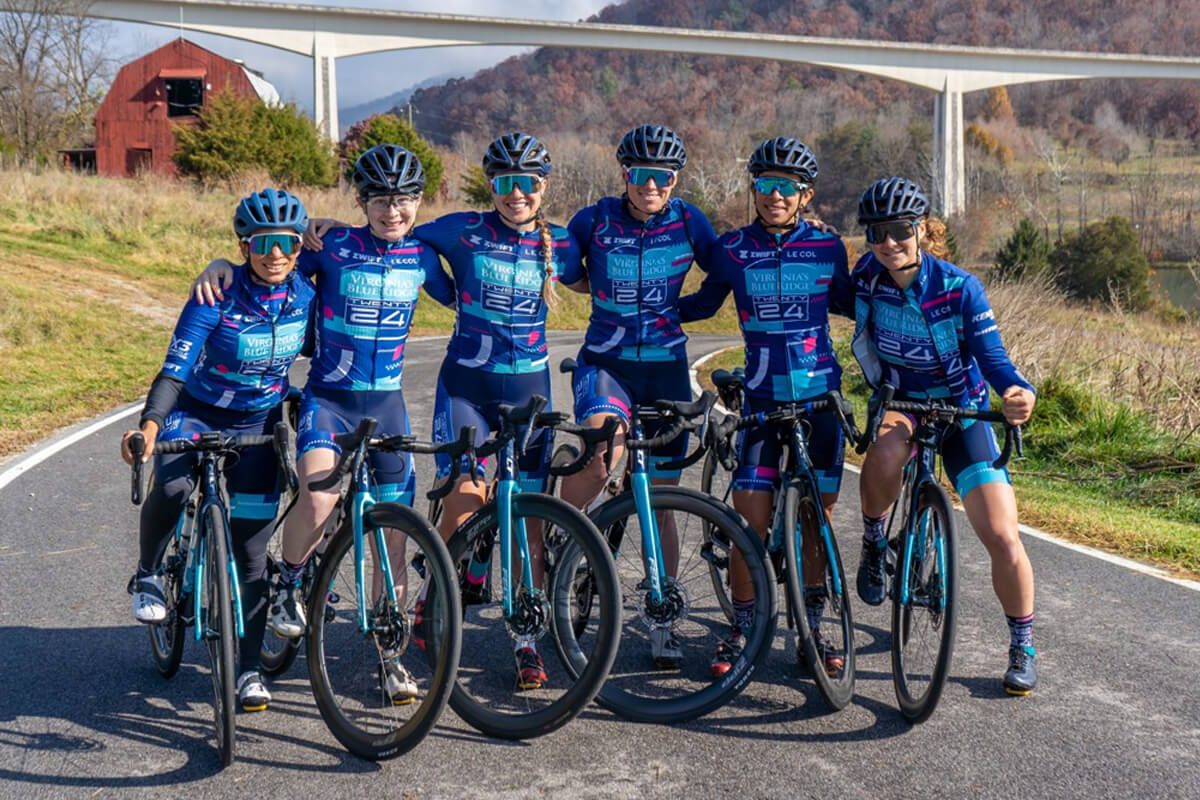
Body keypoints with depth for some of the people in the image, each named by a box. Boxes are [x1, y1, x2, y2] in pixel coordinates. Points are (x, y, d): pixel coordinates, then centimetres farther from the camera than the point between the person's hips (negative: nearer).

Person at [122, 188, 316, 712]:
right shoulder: (217, 299, -23)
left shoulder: (305, 296, -11)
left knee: (251, 549, -1)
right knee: (173, 487, -34)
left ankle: (249, 668, 10)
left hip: (257, 424, 3)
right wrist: (149, 424, -45)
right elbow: (174, 370, -30)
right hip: (195, 413, -2)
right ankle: (147, 574, -2)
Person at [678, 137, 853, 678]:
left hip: (820, 395, 1)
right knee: (752, 518, -5)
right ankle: (741, 631, 9)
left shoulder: (827, 248, 1)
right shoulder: (732, 249, 0)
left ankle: (811, 628, 20)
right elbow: (705, 304, 15)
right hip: (762, 399, 0)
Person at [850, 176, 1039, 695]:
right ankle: (874, 542, -9)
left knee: (1003, 540, -11)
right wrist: (882, 385, -7)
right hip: (901, 403, 1)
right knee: (886, 453, -38)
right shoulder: (866, 276, -12)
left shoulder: (960, 288, -19)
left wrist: (1019, 392, -40)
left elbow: (992, 357, -21)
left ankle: (1022, 648, 13)